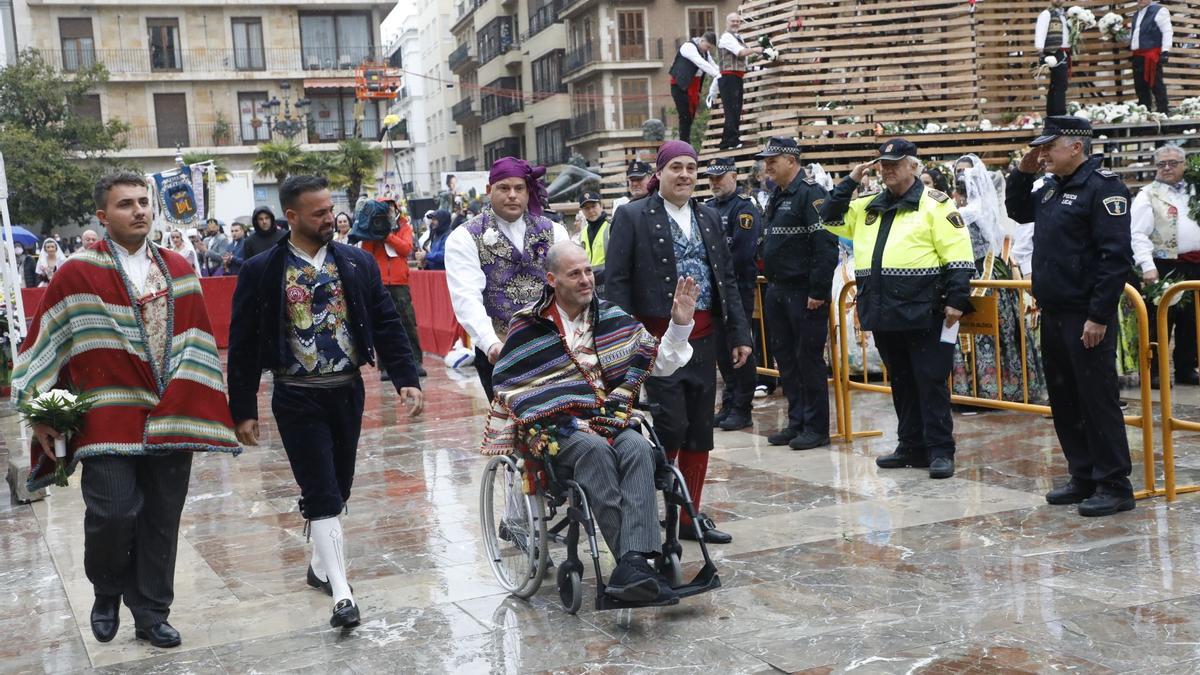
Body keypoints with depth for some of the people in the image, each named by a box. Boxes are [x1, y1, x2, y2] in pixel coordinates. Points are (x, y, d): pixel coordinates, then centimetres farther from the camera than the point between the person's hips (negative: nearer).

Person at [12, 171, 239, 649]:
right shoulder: (77, 274, -3)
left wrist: (192, 407, 2)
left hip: (170, 420, 4)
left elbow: (194, 342, 9)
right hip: (109, 421, -3)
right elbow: (43, 346, 0)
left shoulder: (178, 271, 9)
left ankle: (151, 614, 23)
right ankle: (107, 593, 21)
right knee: (113, 513, -9)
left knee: (161, 520, 8)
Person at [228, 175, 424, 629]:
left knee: (338, 488, 13)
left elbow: (386, 324, 3)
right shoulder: (261, 272, -6)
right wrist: (243, 411, -5)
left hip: (347, 391, 4)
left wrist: (407, 379, -7)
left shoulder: (358, 264, 3)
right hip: (297, 397, -3)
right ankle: (341, 593, -5)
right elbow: (242, 344, -3)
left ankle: (321, 564, 33)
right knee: (322, 495, -5)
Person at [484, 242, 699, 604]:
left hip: (609, 420, 4)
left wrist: (680, 323, 4)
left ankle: (631, 567, -45)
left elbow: (660, 363, 17)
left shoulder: (612, 317, 15)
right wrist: (501, 446, -1)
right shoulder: (528, 326, 4)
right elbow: (508, 389, 6)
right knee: (596, 449, -37)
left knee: (638, 448, -31)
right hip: (555, 425, -3)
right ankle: (634, 562, -41)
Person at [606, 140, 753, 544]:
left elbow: (727, 278, 15)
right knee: (672, 426, -10)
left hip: (703, 337, 6)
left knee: (700, 431, 8)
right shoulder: (633, 216, -3)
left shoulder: (709, 218, 14)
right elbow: (615, 281, -7)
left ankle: (690, 516, 20)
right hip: (658, 339, -6)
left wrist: (739, 334, 9)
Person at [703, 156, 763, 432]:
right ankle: (728, 405, 20)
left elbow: (742, 253, -17)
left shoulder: (745, 208, -8)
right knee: (721, 348, 11)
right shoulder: (706, 208, 15)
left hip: (738, 288, -7)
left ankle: (742, 409, 3)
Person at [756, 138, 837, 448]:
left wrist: (818, 292, -22)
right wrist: (771, 283, 16)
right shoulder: (778, 196, 15)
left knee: (809, 358, -3)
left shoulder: (811, 193, -14)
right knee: (785, 357, 12)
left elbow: (826, 245, -20)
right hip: (778, 292, 9)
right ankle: (796, 422, 22)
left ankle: (816, 428, 6)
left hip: (804, 293, -9)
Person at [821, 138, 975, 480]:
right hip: (883, 313, 7)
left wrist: (956, 300, -14)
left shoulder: (934, 204, -4)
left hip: (922, 312, -7)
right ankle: (912, 446, 22)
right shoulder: (868, 206, 17)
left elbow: (958, 256, -8)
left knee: (931, 382, -3)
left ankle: (940, 450, 2)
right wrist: (849, 182, 11)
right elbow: (830, 219, 22)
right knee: (900, 382, 13)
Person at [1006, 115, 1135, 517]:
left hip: (1086, 317, -9)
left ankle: (1114, 486, 4)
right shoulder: (1053, 188, 15)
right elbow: (1019, 212, 32)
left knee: (1097, 399, -4)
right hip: (1053, 314, 9)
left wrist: (1099, 316, -22)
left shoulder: (1103, 187, -13)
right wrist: (1023, 174, 14)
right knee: (1064, 401, 13)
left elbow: (1116, 256, -19)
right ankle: (1083, 478, 23)